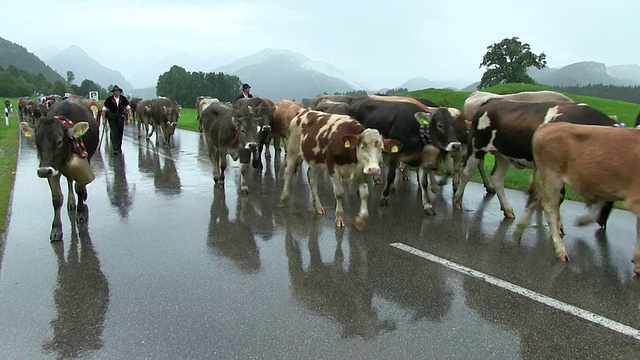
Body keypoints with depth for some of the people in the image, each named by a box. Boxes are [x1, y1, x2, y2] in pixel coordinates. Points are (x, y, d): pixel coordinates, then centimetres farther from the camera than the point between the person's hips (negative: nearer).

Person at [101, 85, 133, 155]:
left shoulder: (123, 99, 0)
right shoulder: (109, 99, -6)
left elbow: (128, 107, 10)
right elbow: (104, 109, -1)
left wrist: (130, 115, -4)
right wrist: (103, 119, -6)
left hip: (121, 118, 3)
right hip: (112, 118, -3)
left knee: (120, 134, 11)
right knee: (114, 134, -9)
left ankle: (119, 148, 26)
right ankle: (115, 149, -11)